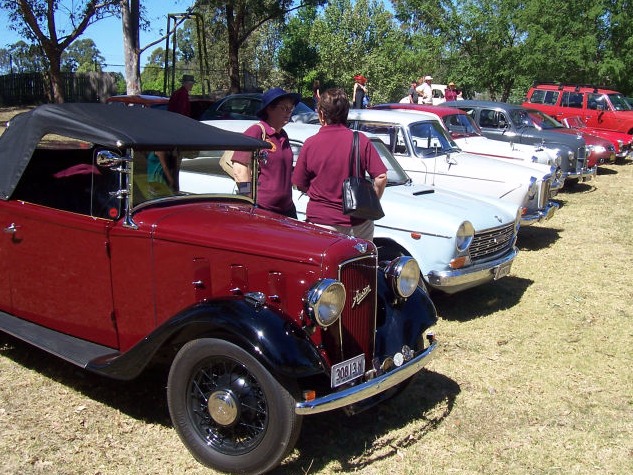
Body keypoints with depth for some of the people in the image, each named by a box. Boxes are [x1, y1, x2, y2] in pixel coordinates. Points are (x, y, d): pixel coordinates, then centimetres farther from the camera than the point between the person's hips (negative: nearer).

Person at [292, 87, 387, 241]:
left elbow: (299, 185, 2)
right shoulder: (361, 140, -5)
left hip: (319, 220, 0)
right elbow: (381, 177, -9)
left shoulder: (310, 144, -5)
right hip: (358, 222, 1)